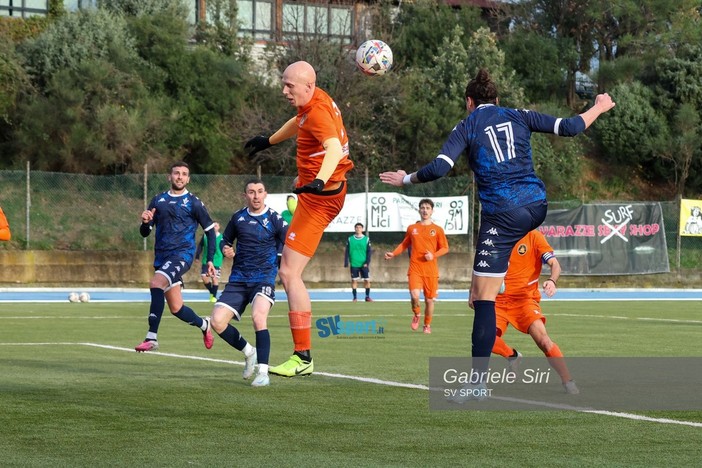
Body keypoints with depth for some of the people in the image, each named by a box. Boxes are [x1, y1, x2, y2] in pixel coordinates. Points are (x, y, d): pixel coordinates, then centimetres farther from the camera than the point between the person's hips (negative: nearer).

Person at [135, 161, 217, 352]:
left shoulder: (193, 203, 0)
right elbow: (144, 233, 14)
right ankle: (203, 324, 38)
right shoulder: (158, 201, 12)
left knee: (156, 283, -31)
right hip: (162, 257, 5)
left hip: (182, 254, -5)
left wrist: (210, 260, 0)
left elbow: (210, 230, 6)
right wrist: (145, 222, -10)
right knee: (176, 308, 7)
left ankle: (152, 337, -31)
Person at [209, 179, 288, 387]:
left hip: (264, 278, -4)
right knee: (217, 321, -10)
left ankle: (263, 372, -25)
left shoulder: (274, 219, -3)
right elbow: (225, 240, 22)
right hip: (238, 278, 4)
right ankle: (249, 352, 17)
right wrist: (225, 249, 0)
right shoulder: (238, 217, 8)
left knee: (258, 316, -31)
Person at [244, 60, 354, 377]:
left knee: (289, 273, -15)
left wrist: (319, 181, -59)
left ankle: (303, 357, -16)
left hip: (319, 196, -10)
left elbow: (334, 149, -42)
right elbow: (298, 123, 28)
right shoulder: (318, 100, 5)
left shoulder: (318, 112, -24)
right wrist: (269, 140, 43)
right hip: (314, 188, 10)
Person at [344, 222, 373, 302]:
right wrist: (346, 263, -2)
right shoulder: (350, 239, 4)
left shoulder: (366, 239, 3)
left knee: (367, 280, -2)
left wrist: (367, 262, -9)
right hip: (354, 264, 0)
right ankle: (355, 297, 11)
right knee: (354, 280, 1)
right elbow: (347, 252, 5)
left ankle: (367, 297, 10)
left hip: (364, 265, 0)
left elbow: (369, 252, 1)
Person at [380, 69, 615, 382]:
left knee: (483, 297, -5)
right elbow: (569, 128, 9)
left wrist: (406, 179, 9)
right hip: (536, 206, 5)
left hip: (502, 214, -5)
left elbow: (438, 169, -8)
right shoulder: (519, 116, 12)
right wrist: (599, 108, 27)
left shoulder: (467, 126, 3)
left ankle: (478, 380, -11)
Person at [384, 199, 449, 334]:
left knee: (429, 299, 4)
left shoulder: (437, 229, 4)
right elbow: (404, 244, 19)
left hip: (431, 270, 0)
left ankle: (427, 325, 24)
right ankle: (416, 315, 11)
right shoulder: (412, 228, 9)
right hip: (415, 269, 0)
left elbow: (445, 248, 6)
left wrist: (433, 255, -12)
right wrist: (393, 254, 5)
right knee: (415, 296, -20)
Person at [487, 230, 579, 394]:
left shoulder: (533, 236, -3)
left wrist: (552, 281, -31)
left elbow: (554, 264, -10)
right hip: (500, 300, 3)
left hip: (525, 299, -3)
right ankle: (513, 356, 14)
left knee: (542, 339, -24)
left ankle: (568, 382, -13)